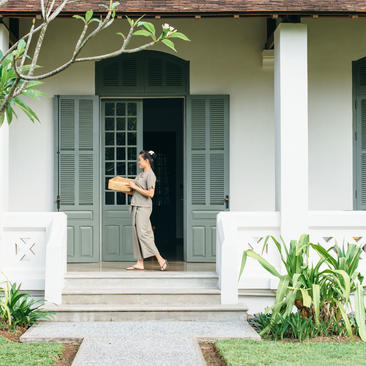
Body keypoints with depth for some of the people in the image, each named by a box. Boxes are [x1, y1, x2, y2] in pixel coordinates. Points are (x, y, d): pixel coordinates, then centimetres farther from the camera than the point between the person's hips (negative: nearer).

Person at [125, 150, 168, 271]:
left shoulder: (150, 175, -12)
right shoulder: (140, 174, 16)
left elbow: (150, 194, -19)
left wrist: (135, 187, -15)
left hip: (144, 207, -9)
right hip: (136, 206, 9)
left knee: (143, 234, -13)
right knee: (136, 233, 6)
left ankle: (161, 260, -9)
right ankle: (140, 263, 8)